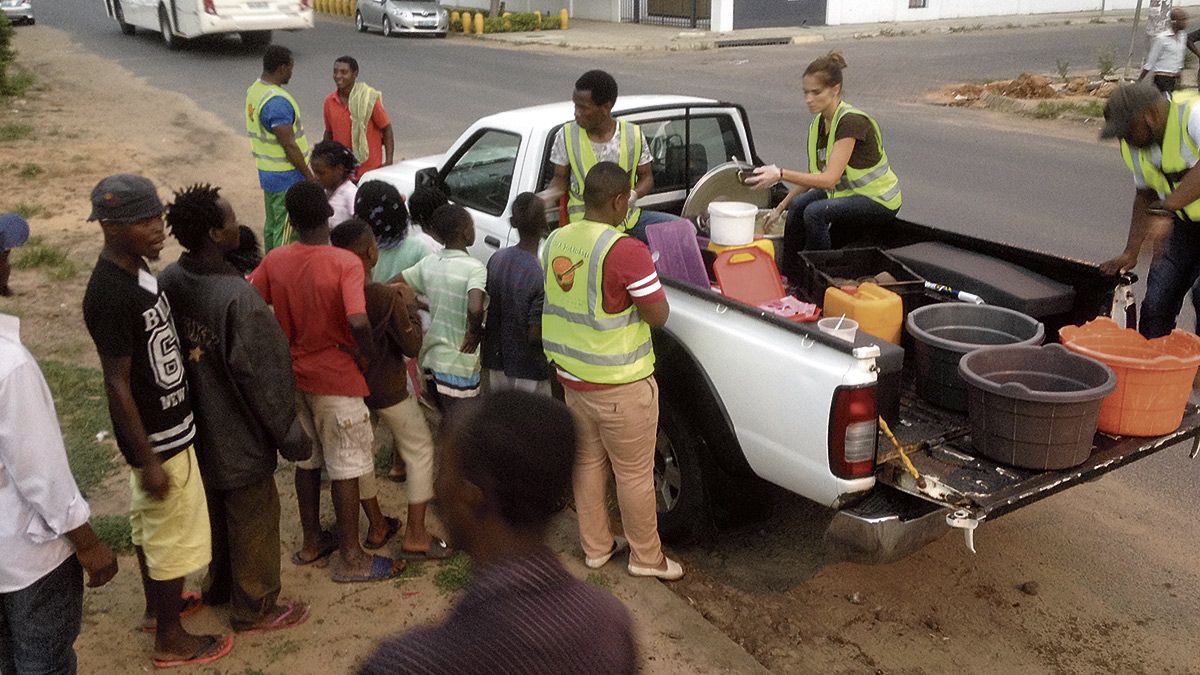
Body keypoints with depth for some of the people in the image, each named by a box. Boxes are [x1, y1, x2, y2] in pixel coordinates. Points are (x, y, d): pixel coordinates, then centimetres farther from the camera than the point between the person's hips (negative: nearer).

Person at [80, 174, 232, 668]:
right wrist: (148, 459, -20)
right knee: (173, 535, 6)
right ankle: (171, 641, 24)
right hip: (158, 437, -9)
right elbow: (117, 383, -24)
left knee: (149, 524, 24)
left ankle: (157, 607, 44)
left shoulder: (136, 268, 1)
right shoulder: (109, 295, -28)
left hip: (164, 425, 9)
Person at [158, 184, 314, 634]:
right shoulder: (237, 298, -30)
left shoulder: (169, 281, -7)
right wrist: (291, 437, -12)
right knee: (254, 520, 12)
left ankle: (219, 586, 46)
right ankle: (255, 609, 28)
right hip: (239, 436, -7)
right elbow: (264, 377, -24)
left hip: (196, 429, 7)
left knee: (216, 510, 26)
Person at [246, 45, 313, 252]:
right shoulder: (277, 101, -24)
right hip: (287, 175, -10)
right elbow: (288, 145, -24)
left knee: (272, 223, 20)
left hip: (267, 171, 10)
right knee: (286, 229, -2)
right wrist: (309, 176, -16)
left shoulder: (254, 89, 7)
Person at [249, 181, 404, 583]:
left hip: (294, 375, 6)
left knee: (307, 459, 21)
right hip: (336, 380, -5)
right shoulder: (346, 264, -21)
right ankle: (351, 558, 17)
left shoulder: (275, 261, -6)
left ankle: (311, 542, 34)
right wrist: (369, 353, -14)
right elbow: (358, 322, -34)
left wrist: (287, 342, 9)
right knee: (346, 467, 6)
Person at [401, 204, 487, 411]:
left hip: (431, 357, 7)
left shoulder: (428, 263, 2)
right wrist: (476, 331, -15)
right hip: (459, 367, -7)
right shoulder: (475, 269, -19)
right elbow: (475, 309, -34)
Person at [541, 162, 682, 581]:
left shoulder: (556, 241, 1)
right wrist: (646, 275, -3)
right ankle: (646, 557, 26)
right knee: (634, 473, 9)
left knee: (588, 461, 21)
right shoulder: (626, 251, -24)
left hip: (571, 377, 7)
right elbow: (659, 315, -19)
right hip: (620, 386, -7)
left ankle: (596, 546, 36)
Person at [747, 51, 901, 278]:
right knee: (798, 205, -10)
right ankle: (788, 279, -1)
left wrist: (781, 174, -38)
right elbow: (812, 175, 10)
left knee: (816, 212, -26)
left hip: (880, 200, -8)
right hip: (850, 191, 8)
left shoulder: (851, 121, -25)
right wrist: (781, 207, 5)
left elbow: (829, 178, -32)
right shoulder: (819, 124, 1)